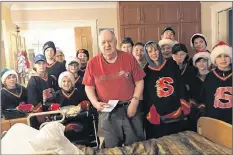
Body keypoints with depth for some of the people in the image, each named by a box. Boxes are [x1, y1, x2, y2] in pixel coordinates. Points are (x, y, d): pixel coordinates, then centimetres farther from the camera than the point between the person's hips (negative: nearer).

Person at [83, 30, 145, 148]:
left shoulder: (129, 58, -4)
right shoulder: (92, 63, -3)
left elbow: (139, 81, 0)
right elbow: (89, 87, 4)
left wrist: (134, 102, -9)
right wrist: (95, 103, -12)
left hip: (129, 108, 0)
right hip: (107, 112, 0)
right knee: (112, 147, 16)